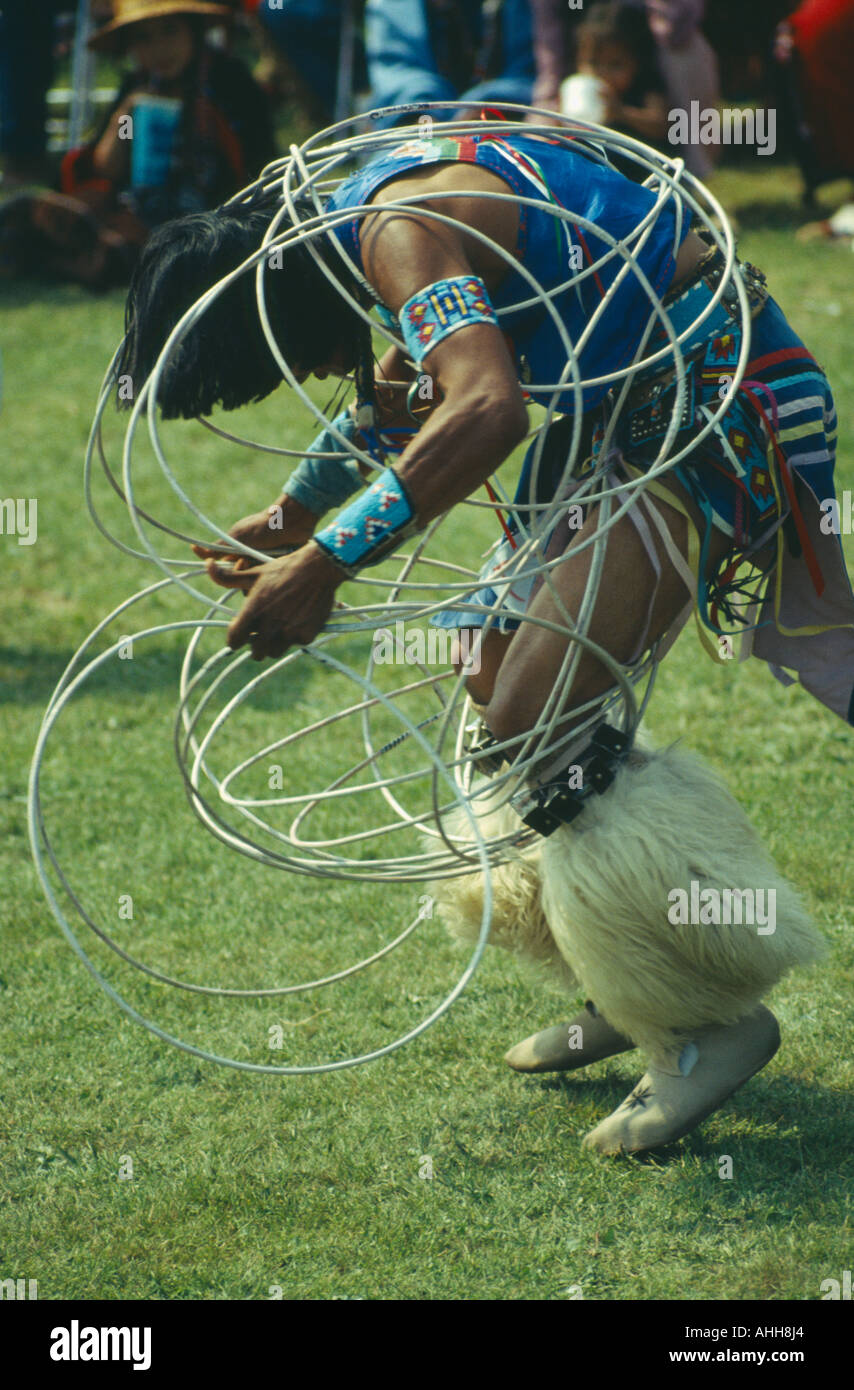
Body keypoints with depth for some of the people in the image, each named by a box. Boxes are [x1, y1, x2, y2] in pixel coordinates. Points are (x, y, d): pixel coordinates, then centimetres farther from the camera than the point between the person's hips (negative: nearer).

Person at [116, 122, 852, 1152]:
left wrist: (326, 563, -38)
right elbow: (407, 385, 30)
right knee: (494, 679, 15)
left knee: (531, 727, -13)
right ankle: (630, 991, 25)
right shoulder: (362, 215, 10)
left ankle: (709, 1021, -4)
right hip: (628, 403, 11)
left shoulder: (402, 234, -22)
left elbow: (486, 410, -38)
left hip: (714, 414, -11)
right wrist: (292, 516, 35)